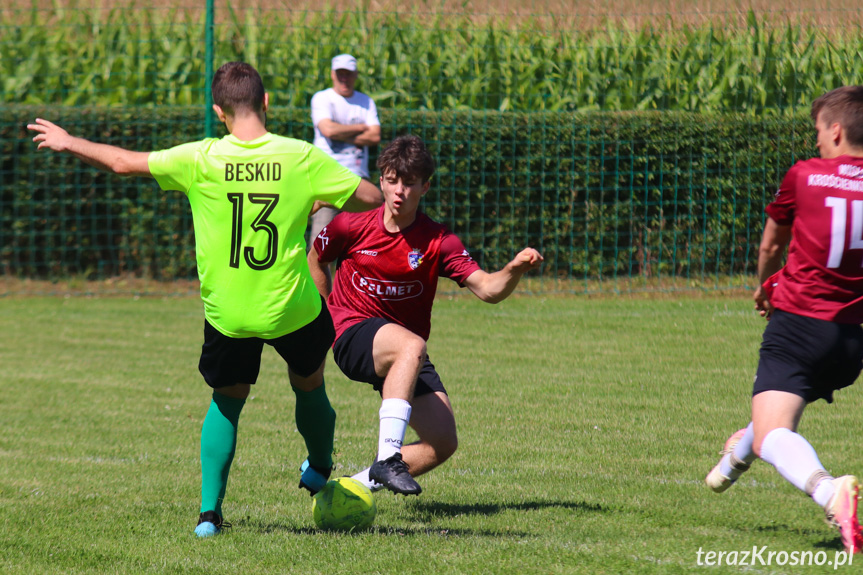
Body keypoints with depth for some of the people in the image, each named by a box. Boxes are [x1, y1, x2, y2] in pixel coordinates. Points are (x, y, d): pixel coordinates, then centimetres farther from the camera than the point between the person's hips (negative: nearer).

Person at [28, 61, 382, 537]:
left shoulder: (200, 159, -10)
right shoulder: (301, 158, -11)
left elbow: (124, 162, 0)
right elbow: (372, 198, -6)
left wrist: (67, 142, 16)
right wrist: (324, 202, 14)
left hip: (227, 315, 1)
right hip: (293, 310, -1)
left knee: (226, 402, 20)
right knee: (309, 385, 27)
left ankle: (209, 512, 10)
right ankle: (320, 472, 48)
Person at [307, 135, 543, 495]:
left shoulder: (438, 242, -4)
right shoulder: (352, 226, -5)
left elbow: (487, 289, -13)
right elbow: (315, 260, 15)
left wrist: (515, 270, -33)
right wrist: (329, 316, 13)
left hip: (408, 351, 4)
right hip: (353, 337, -4)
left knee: (443, 443, -9)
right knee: (411, 346, -39)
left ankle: (362, 482, 7)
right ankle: (387, 458, -45)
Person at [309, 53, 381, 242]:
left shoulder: (366, 102, 15)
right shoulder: (321, 98, 4)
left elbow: (375, 137, 1)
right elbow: (328, 129, -13)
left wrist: (342, 135, -6)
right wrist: (361, 128, -1)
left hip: (358, 175, 3)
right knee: (322, 228, -12)